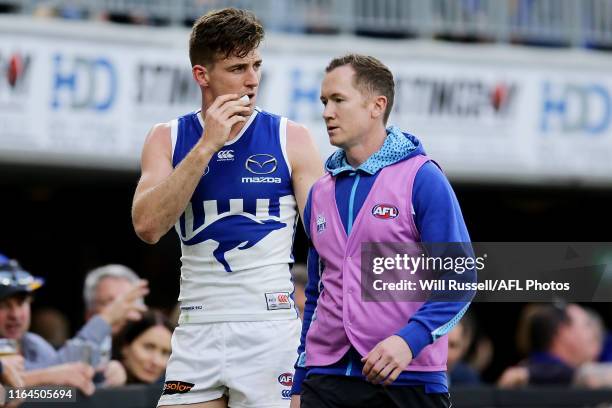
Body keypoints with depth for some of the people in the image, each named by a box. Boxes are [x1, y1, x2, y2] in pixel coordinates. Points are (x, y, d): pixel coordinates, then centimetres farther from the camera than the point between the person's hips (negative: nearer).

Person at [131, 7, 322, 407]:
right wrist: (206, 146, -13)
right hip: (198, 330, 2)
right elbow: (148, 226, -8)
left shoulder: (291, 139, 1)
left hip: (270, 328, -2)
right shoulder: (168, 139, 6)